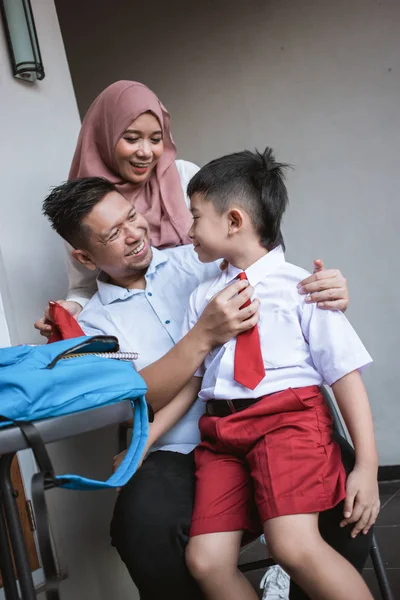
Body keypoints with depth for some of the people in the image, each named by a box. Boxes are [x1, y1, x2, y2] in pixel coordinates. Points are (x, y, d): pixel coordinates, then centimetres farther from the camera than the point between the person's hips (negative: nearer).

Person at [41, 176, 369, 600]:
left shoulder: (197, 259, 10)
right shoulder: (94, 323, 6)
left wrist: (324, 291, -15)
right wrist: (206, 335, -21)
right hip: (178, 455, -1)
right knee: (147, 529, -33)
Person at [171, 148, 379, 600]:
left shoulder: (301, 287, 2)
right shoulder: (203, 296, 17)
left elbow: (346, 374, -2)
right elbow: (186, 382, 18)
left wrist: (367, 466, -8)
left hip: (290, 418, -4)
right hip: (221, 433, 5)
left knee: (295, 546, -27)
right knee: (206, 561, -12)